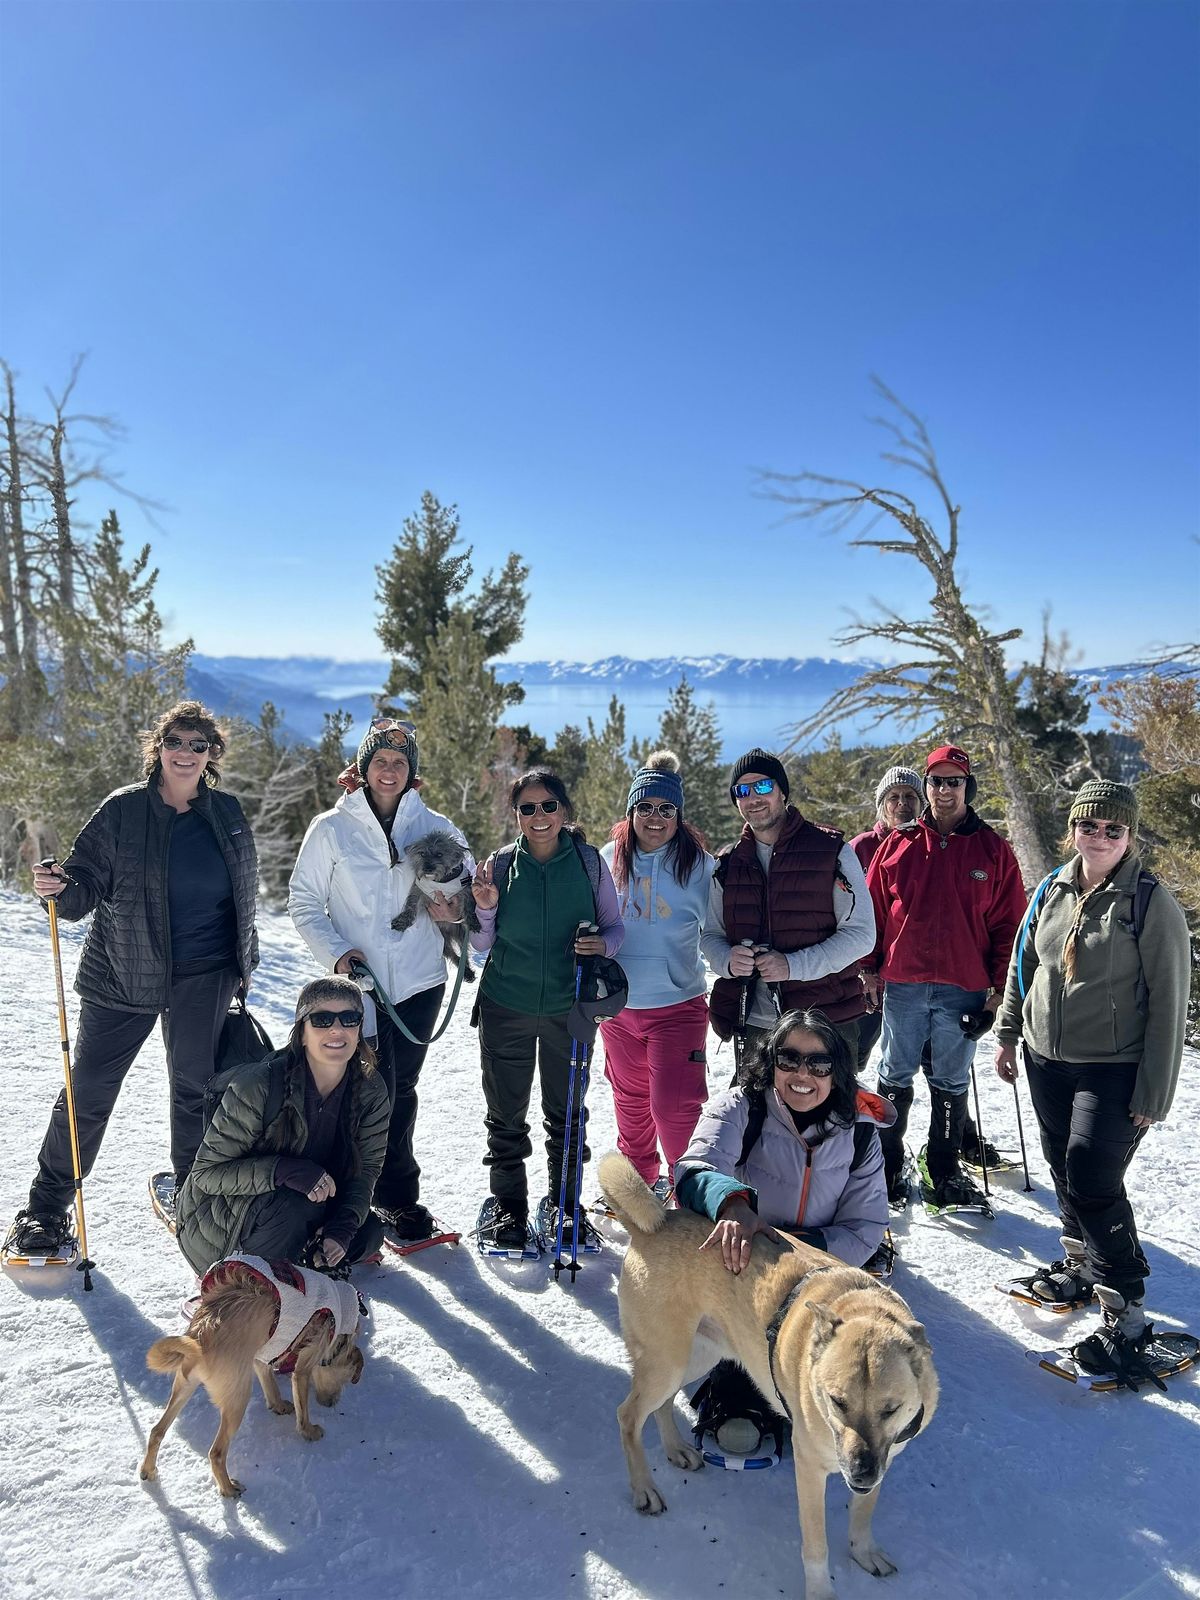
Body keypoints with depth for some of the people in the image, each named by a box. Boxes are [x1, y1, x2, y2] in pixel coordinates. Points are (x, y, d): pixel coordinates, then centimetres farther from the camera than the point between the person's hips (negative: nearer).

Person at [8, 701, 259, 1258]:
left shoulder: (227, 815, 4)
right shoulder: (122, 810, -4)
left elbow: (244, 893, 14)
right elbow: (86, 886, -6)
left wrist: (244, 961, 16)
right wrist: (60, 888, -28)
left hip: (203, 976, 2)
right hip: (121, 972, -1)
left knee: (194, 1086, 5)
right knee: (88, 1090, 2)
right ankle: (47, 1207, 18)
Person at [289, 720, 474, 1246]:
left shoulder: (434, 827, 3)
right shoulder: (331, 828, -1)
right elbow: (303, 900, 2)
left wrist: (455, 908, -9)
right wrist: (336, 952, -11)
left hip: (419, 980, 2)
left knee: (401, 1089, 12)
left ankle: (393, 1197, 27)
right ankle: (396, 1194, 14)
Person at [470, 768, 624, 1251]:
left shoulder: (590, 861, -4)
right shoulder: (500, 865, -2)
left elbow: (614, 924, 3)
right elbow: (482, 944, 5)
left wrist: (602, 944, -19)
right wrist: (485, 908, -15)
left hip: (568, 1007, 0)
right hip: (506, 1007, 0)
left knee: (566, 1112, 12)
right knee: (505, 1114, 9)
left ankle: (563, 1204, 30)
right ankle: (508, 1206, 26)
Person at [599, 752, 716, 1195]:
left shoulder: (697, 863, -8)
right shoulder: (610, 858, 0)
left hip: (677, 1004, -3)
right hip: (618, 1004, 4)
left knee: (673, 1105, -9)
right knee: (630, 1098, 19)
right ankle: (638, 1178, 39)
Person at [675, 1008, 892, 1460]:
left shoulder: (858, 1132, -2)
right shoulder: (739, 1108, -11)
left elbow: (866, 1228, -2)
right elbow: (696, 1170, -29)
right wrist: (732, 1203, -53)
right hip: (737, 1269, -3)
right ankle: (735, 1397, -6)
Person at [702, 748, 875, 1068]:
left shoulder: (832, 851, -4)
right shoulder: (727, 864, 8)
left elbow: (861, 933, -8)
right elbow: (710, 934, 13)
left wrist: (792, 965, -19)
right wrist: (727, 959, -11)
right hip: (752, 1026, 4)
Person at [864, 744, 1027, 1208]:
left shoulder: (993, 849, 2)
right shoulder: (897, 844, 3)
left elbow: (1008, 924, 2)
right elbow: (872, 912, 7)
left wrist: (998, 987, -2)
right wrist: (870, 969, 3)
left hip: (964, 989, 0)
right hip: (903, 983, 1)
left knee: (951, 1083, 12)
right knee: (895, 1077, 10)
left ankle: (945, 1169, 27)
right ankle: (886, 1166, 24)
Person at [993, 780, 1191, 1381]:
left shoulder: (1152, 903, -11)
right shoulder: (1051, 891, 3)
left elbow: (1168, 1002, -11)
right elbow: (1022, 965, 15)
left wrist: (1154, 1092, -12)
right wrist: (1007, 1033, 14)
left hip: (1114, 1071, -5)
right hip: (1046, 1060, 6)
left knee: (1092, 1179, -11)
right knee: (1063, 1168, 15)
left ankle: (1124, 1311, 2)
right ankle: (1082, 1266, 35)